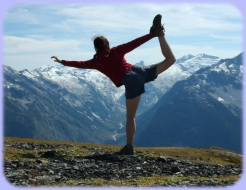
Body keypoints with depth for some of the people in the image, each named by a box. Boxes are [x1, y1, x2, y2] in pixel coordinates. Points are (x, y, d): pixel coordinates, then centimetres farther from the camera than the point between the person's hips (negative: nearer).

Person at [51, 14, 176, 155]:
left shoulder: (96, 62, 11)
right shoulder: (116, 51, 14)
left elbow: (79, 64, 23)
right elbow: (134, 43, 6)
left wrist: (62, 61, 37)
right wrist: (152, 35, 7)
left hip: (132, 82, -2)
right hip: (140, 72, 2)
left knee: (131, 116, 4)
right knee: (170, 60, 11)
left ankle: (129, 147, 4)